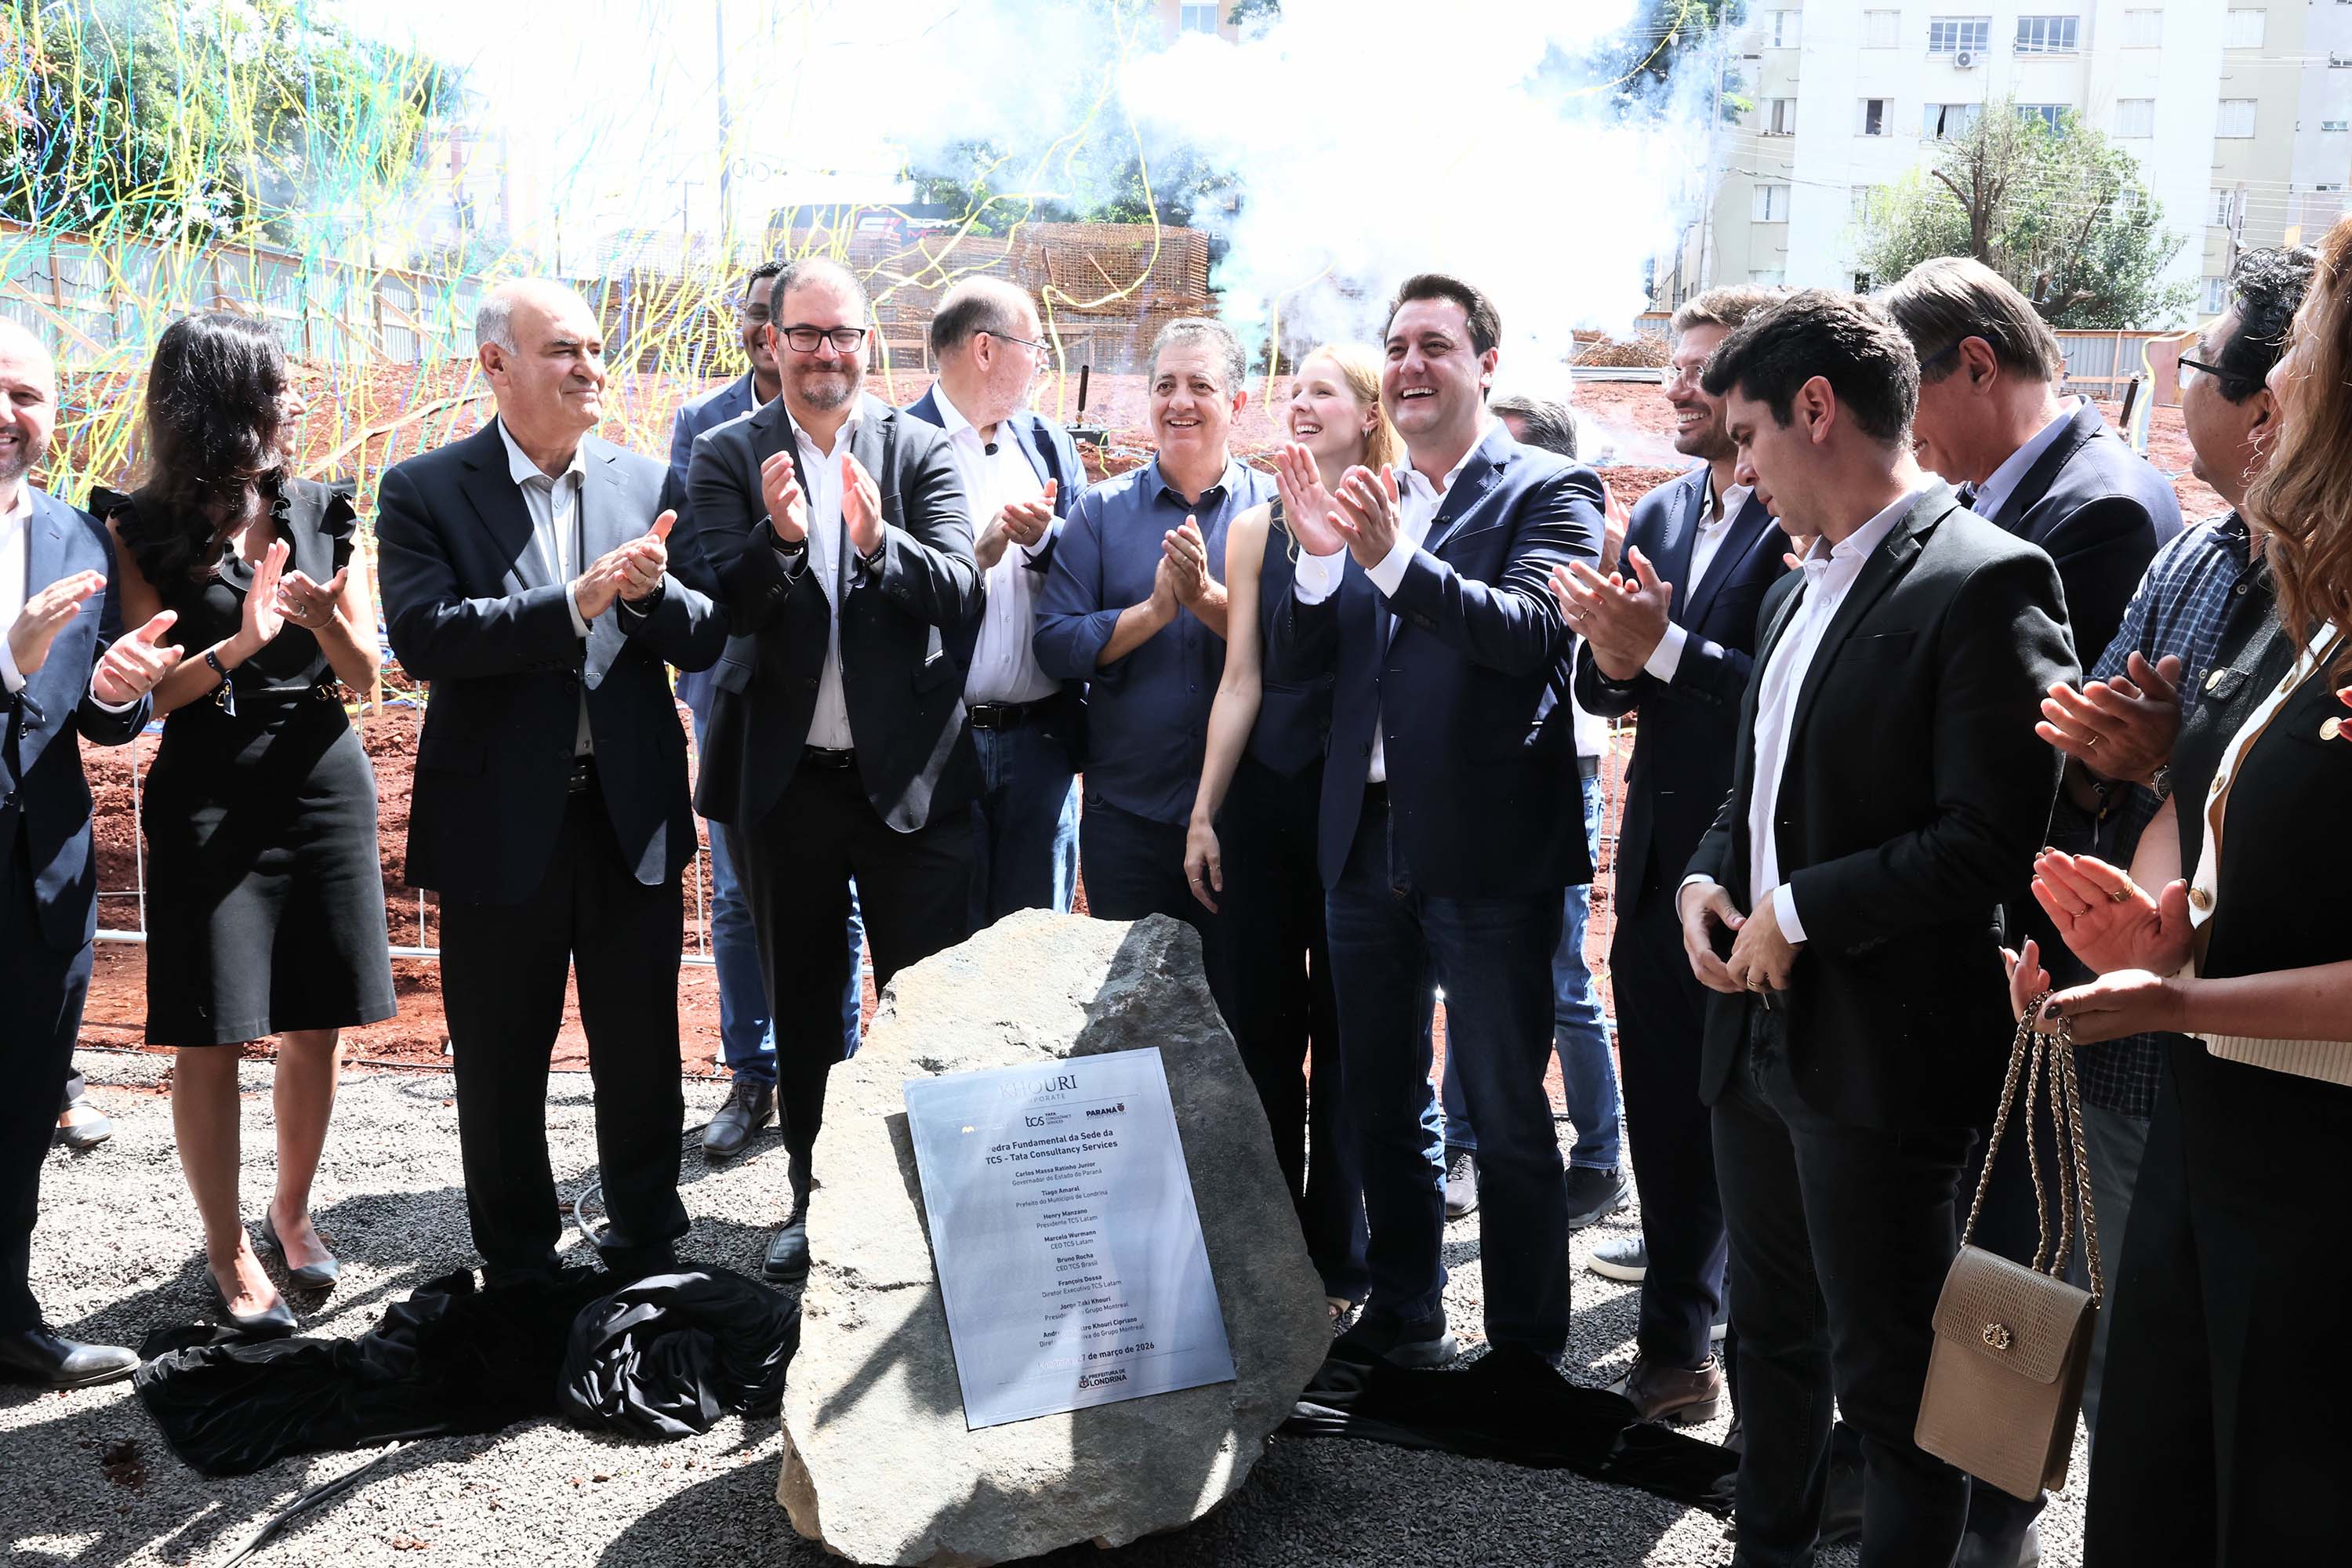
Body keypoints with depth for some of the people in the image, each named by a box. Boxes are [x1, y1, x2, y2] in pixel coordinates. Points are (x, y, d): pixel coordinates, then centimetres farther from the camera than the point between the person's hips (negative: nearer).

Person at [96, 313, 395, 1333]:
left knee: (317, 1025, 8)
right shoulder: (143, 532, -2)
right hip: (209, 797, -3)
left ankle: (293, 1211, 28)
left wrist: (327, 621, -15)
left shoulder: (322, 515, 7)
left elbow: (364, 678, 5)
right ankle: (228, 1249, 14)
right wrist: (240, 644, -23)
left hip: (322, 782, 3)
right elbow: (154, 690, -7)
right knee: (209, 1035, -1)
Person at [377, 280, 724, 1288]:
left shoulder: (644, 484, 5)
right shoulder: (424, 492, -3)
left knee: (643, 1062, 13)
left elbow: (705, 643, 2)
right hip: (500, 827, -2)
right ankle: (517, 1272, 31)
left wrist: (652, 590, -19)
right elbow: (424, 638, -17)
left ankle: (648, 1254, 32)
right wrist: (576, 603, -24)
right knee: (501, 1071, 12)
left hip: (633, 818, 2)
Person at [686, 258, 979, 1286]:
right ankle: (813, 1200, 31)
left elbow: (960, 594, -12)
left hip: (909, 775, -1)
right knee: (801, 1005, 15)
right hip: (784, 777, 2)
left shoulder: (922, 452, 1)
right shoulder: (729, 457, 3)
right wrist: (778, 540, -29)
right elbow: (723, 606, -10)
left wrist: (877, 542, -30)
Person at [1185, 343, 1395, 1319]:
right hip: (1266, 799, 3)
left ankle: (1337, 1256, 21)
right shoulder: (1256, 530, 6)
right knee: (1260, 1021, 10)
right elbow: (1242, 680, 6)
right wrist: (1204, 813, 4)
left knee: (1349, 1029, 7)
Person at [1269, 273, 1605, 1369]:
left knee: (1508, 1117, 3)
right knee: (1380, 1103, 18)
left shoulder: (1548, 492, -5)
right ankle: (1404, 1318, 35)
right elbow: (1290, 665, 4)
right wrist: (1317, 559, -14)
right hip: (1367, 840, 6)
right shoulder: (1362, 499, 11)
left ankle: (1527, 1351, 17)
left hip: (1488, 847, -6)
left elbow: (1533, 631, -22)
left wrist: (1392, 558, -31)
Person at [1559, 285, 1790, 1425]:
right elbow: (1601, 689, 10)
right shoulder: (1659, 516, 12)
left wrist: (1661, 647, -23)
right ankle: (1680, 1329, 33)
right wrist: (1611, 657, -12)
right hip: (1659, 860, 7)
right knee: (1663, 1106, 16)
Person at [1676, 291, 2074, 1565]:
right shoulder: (1797, 591, 13)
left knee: (1890, 1381, 6)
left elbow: (1992, 841, -21)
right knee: (1773, 1337, 22)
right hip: (1760, 1031, 9)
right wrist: (1706, 882, 2)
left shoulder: (1986, 583, -15)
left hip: (1879, 1054, -8)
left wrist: (1799, 909, -16)